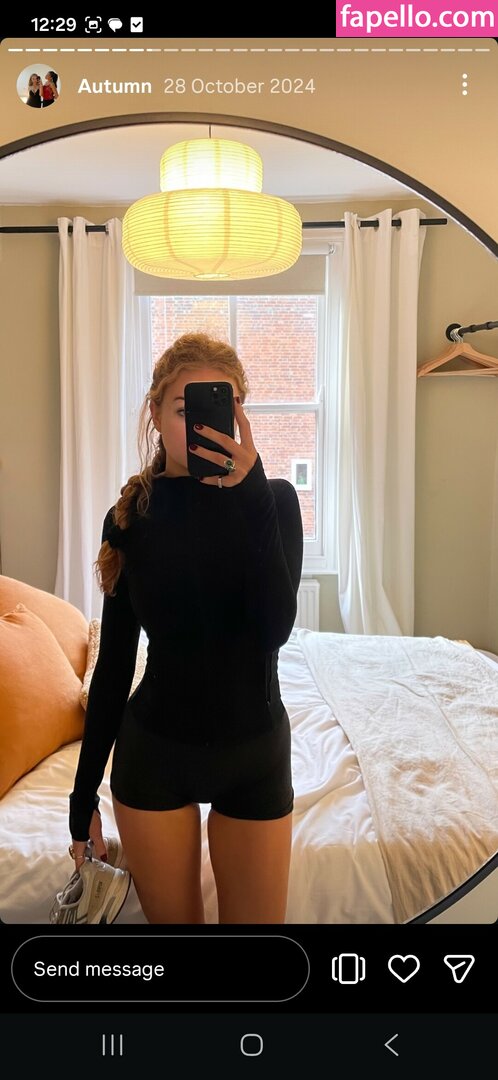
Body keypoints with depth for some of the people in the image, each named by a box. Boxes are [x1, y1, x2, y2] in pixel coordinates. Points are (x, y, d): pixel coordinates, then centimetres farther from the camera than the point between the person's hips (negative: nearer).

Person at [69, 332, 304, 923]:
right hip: (153, 752, 1)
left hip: (253, 748, 0)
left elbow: (276, 627, -23)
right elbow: (114, 660, 1)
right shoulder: (130, 516, -4)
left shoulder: (272, 500, -7)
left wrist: (249, 491, -30)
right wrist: (84, 794, 4)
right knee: (171, 917, 17)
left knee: (256, 916, 13)